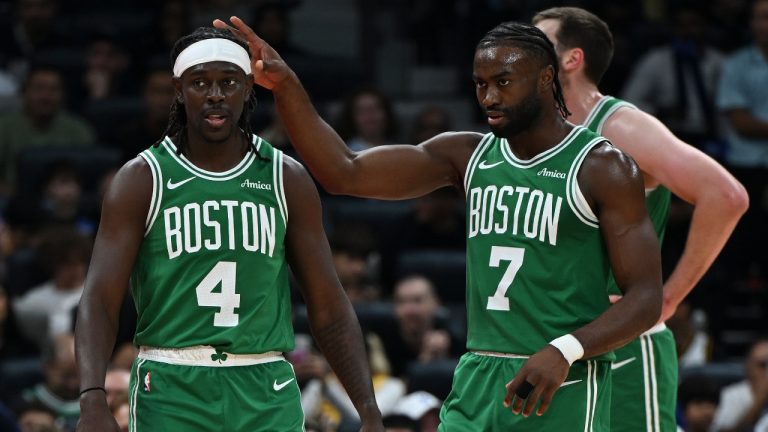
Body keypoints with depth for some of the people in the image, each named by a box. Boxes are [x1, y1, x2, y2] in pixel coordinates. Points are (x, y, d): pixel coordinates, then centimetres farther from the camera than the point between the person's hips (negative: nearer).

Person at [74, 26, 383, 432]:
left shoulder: (287, 181, 6)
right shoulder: (141, 180, -1)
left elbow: (329, 308, 8)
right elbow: (99, 300, -8)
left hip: (265, 394, 2)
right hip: (171, 392, -2)